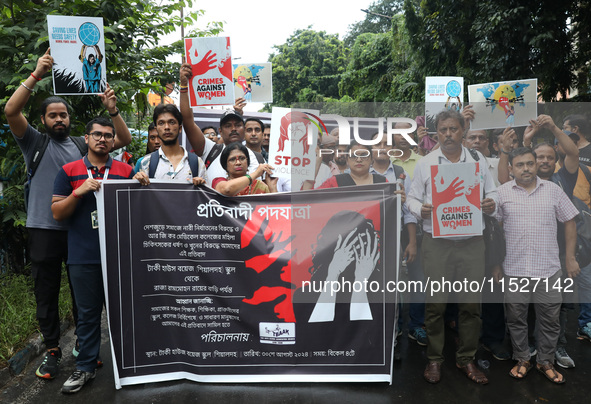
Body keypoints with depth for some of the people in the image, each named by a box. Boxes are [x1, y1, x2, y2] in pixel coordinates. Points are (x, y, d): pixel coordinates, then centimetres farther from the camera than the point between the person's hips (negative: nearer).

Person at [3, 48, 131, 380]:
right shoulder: (35, 142, 5)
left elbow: (125, 140, 5)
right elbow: (11, 111, -11)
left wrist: (113, 111, -10)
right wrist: (36, 75, -17)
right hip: (45, 229, -1)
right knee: (47, 293, 7)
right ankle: (52, 350, 22)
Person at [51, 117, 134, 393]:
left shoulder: (126, 171, 6)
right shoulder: (69, 172, 5)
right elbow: (57, 213, 2)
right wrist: (79, 192, -13)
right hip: (84, 255, 0)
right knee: (87, 313, 9)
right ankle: (86, 367, 24)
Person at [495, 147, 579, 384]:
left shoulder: (553, 190, 4)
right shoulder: (502, 193, 0)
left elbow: (569, 222, 9)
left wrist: (570, 258, 5)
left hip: (548, 268, 1)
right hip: (514, 269, -1)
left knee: (550, 318, 9)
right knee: (516, 318, 10)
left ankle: (546, 362, 28)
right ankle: (522, 360, 28)